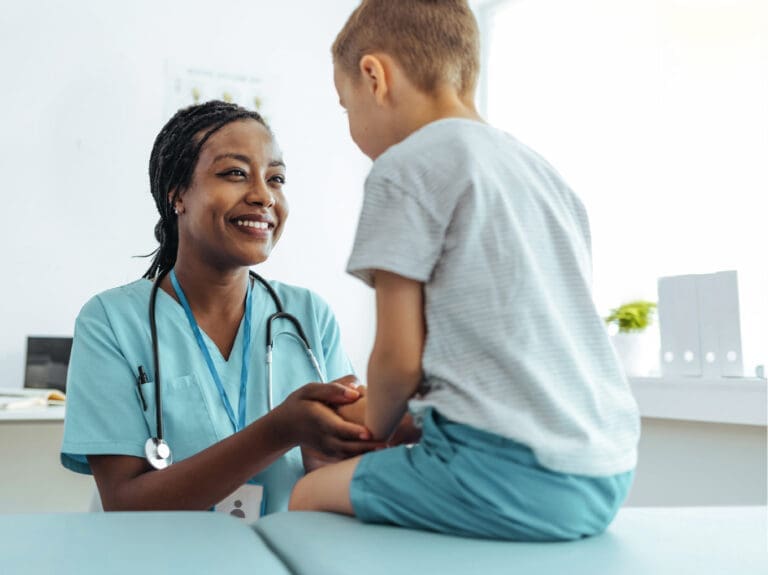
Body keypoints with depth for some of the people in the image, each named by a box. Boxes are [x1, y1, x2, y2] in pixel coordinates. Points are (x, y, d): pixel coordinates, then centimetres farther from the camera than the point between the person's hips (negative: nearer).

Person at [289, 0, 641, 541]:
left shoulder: (405, 167, -7)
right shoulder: (544, 169, 17)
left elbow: (399, 356, -8)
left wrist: (375, 426, 12)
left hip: (513, 473, -8)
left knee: (310, 496, 7)